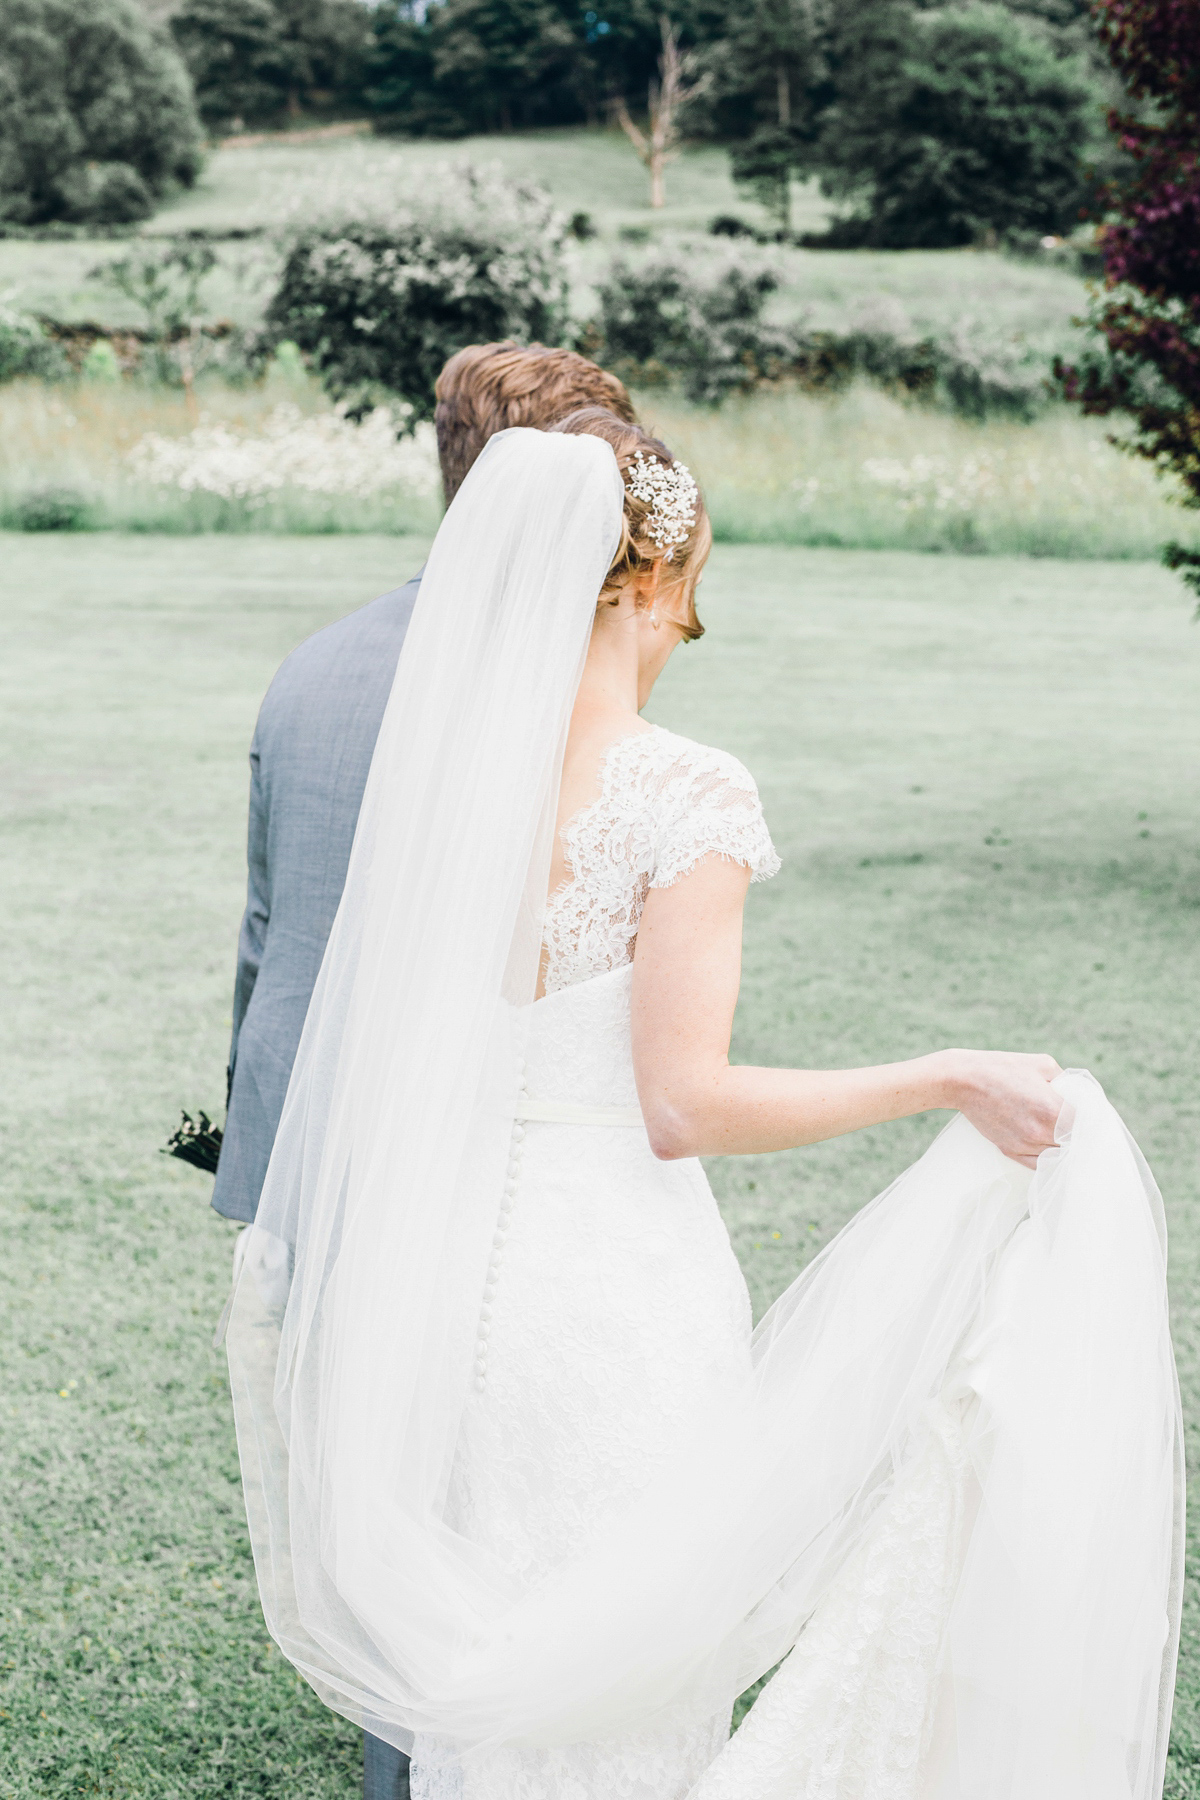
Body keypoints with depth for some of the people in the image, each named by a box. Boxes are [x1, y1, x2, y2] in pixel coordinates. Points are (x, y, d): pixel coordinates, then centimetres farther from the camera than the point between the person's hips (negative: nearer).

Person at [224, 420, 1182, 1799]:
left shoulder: (427, 757, 1)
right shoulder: (685, 798, -16)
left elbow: (379, 1045, 7)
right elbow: (685, 1105, -20)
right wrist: (949, 1082, -13)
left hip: (438, 1266, 6)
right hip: (617, 1280, -5)